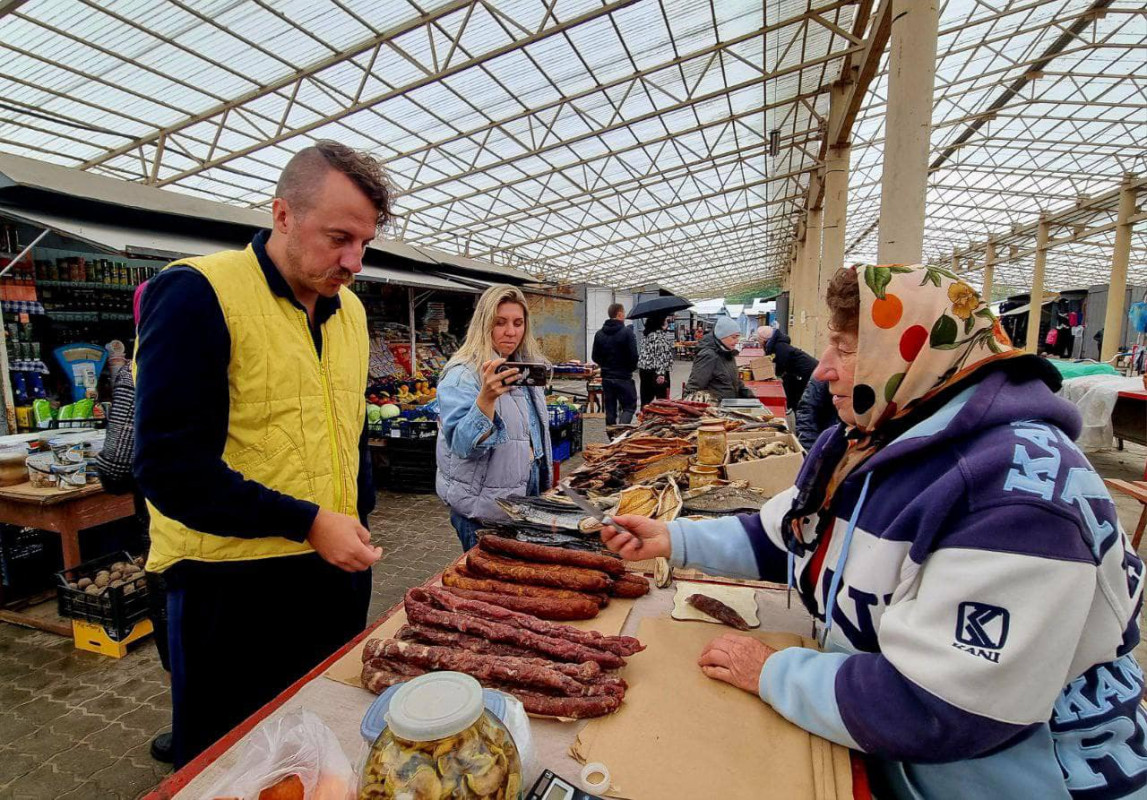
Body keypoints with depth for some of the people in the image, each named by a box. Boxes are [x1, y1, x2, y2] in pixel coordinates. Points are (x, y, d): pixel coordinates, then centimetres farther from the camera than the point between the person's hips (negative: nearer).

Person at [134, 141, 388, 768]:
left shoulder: (349, 308, 7)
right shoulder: (196, 294, -14)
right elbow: (169, 466, -18)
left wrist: (357, 522, 7)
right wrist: (307, 522, -20)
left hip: (336, 567, 6)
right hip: (233, 586, -6)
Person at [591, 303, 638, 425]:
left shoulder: (599, 334, 5)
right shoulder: (627, 332, -12)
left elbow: (595, 357, 6)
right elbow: (633, 356, -15)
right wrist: (631, 368, 4)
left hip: (606, 377, 5)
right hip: (624, 377, -5)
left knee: (610, 409, 12)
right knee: (629, 406, 3)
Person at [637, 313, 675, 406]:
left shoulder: (646, 333, 12)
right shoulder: (662, 334, -12)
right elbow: (662, 355, -18)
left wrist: (640, 368, 22)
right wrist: (661, 373, -21)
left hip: (644, 370, 8)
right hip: (656, 371, -8)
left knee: (646, 399, 12)